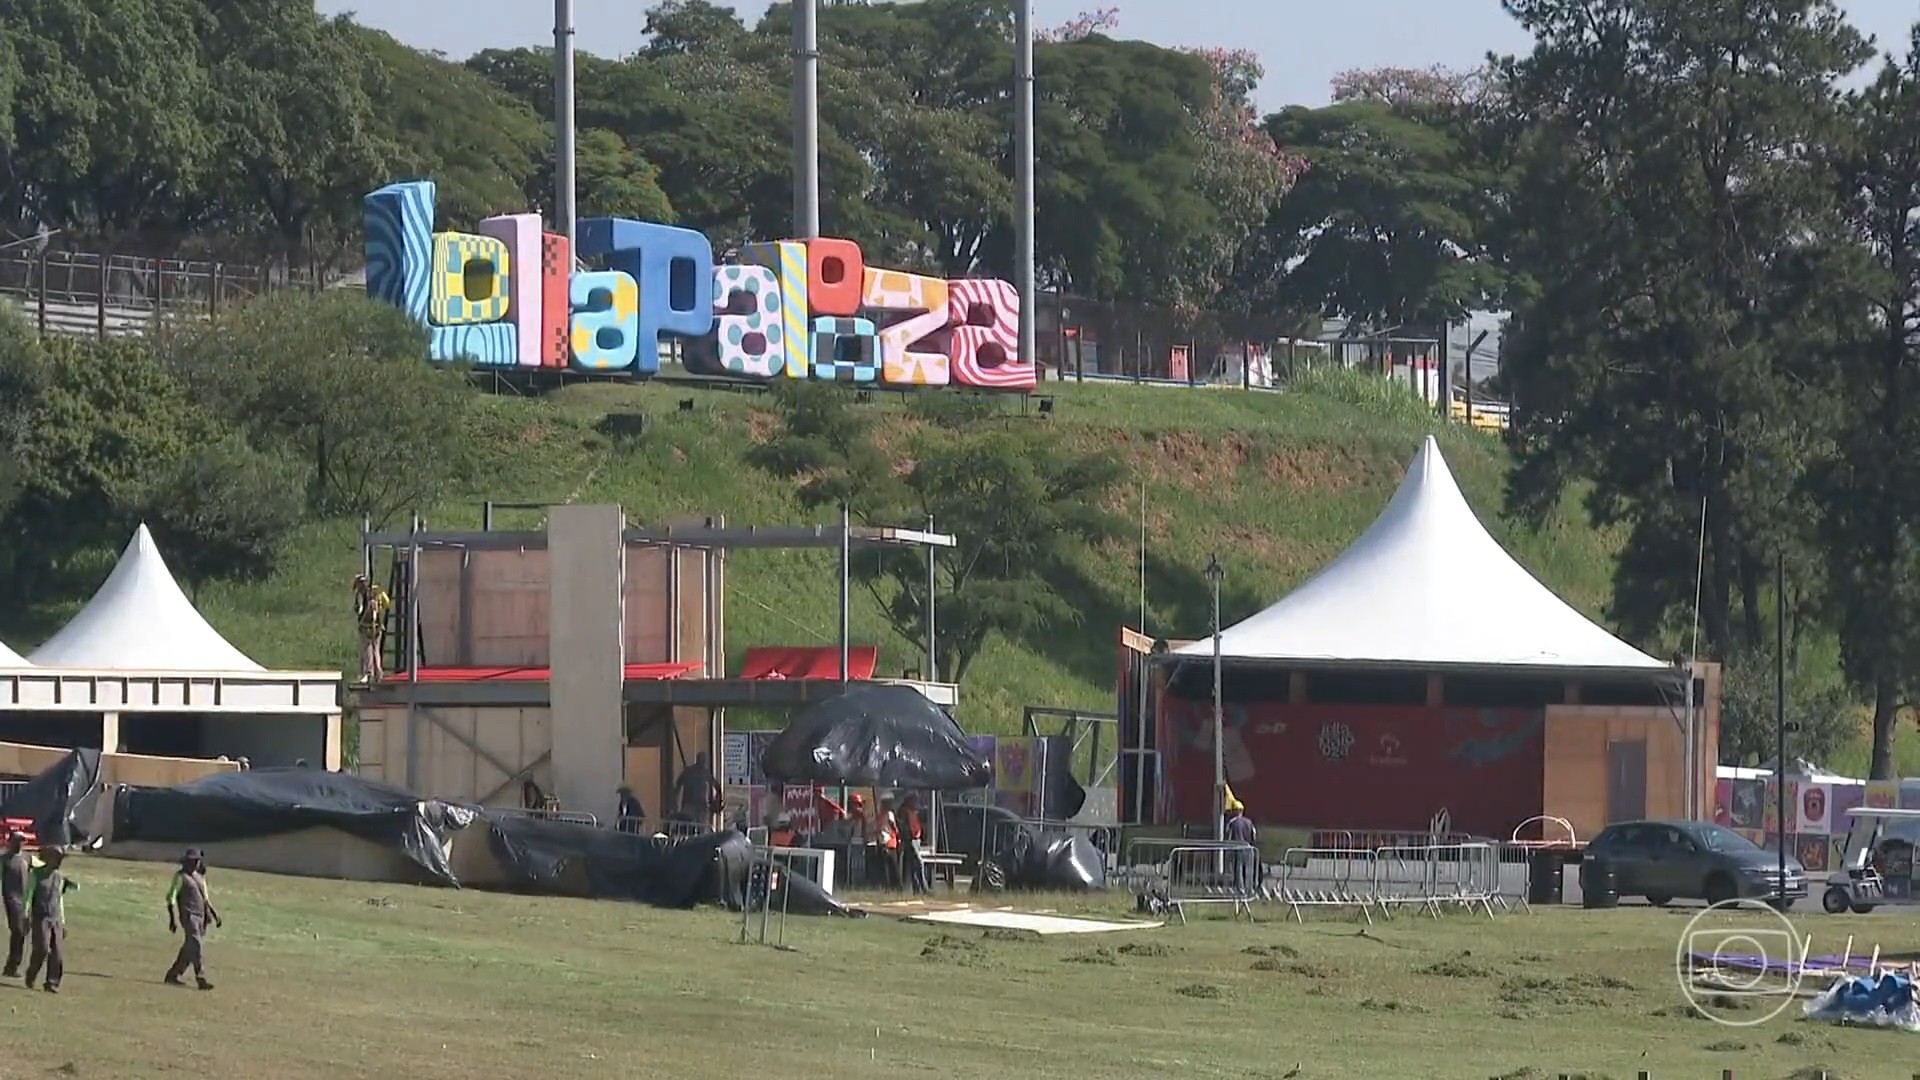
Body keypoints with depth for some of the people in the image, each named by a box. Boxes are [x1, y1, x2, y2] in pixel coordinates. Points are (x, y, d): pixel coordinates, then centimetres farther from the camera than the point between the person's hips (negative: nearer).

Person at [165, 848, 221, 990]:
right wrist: (172, 919, -15)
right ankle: (201, 980, -20)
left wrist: (214, 914, 16)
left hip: (201, 917, 8)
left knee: (189, 949, 10)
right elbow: (171, 897, -7)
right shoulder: (181, 876, -3)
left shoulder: (200, 877, 19)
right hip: (188, 916, -8)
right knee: (195, 947, -15)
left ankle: (172, 976, 20)